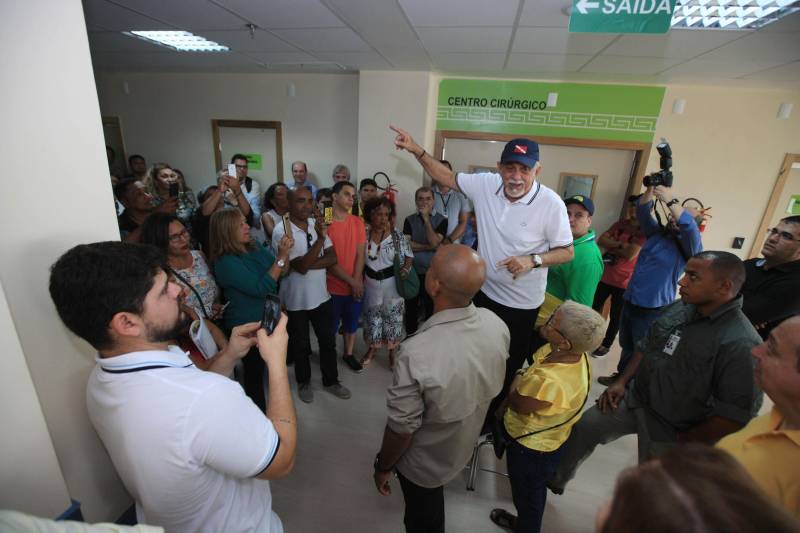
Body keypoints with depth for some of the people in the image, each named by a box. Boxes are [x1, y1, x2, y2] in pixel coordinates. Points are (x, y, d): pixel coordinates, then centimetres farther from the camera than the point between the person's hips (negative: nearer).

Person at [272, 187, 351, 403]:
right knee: (300, 345, 16)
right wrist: (320, 239, -31)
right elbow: (301, 266, -24)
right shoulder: (281, 230, -17)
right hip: (295, 300, -4)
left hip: (321, 295, 5)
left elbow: (332, 258, -6)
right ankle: (304, 382, 40)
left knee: (328, 341, 16)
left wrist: (307, 264, -21)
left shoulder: (316, 224, -1)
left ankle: (331, 381, 37)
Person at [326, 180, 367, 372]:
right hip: (333, 287, -4)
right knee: (331, 326, 12)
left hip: (356, 286, 4)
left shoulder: (358, 222, 1)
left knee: (352, 322, 19)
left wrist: (356, 281, -11)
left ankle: (348, 354, 39)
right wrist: (351, 282, -16)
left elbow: (360, 255, -1)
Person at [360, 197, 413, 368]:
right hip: (371, 283, 2)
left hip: (392, 283, -2)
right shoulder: (364, 234, -5)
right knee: (372, 317, 17)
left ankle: (393, 353, 30)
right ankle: (372, 349, 39)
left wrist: (405, 268, -23)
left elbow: (409, 255, -4)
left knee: (393, 318, 10)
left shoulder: (397, 235, -11)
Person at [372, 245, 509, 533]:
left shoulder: (417, 353, -43)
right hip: (464, 445, 6)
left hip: (425, 461, -6)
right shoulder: (496, 324, -22)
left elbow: (402, 428, -27)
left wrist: (382, 467, -7)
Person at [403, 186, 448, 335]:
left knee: (431, 309, 7)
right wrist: (429, 247, -12)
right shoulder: (409, 220, 5)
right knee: (411, 308, 12)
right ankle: (410, 338, 29)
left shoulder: (441, 220, -1)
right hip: (412, 271, 2)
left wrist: (426, 218, -16)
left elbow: (434, 243, -16)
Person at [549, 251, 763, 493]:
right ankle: (555, 480, 33)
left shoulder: (741, 344, -27)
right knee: (582, 428, 10)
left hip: (671, 431, -5)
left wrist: (683, 440, -14)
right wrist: (622, 382, 0)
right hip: (634, 399, 6)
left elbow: (737, 416, -25)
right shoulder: (679, 308, -6)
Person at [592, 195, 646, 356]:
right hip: (605, 276, 5)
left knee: (615, 316, 11)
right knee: (594, 308, 16)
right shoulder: (620, 224, 4)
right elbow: (600, 241, -5)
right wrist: (620, 244, -19)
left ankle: (606, 345, 28)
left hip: (624, 282, -5)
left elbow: (630, 254, -24)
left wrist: (611, 246, -11)